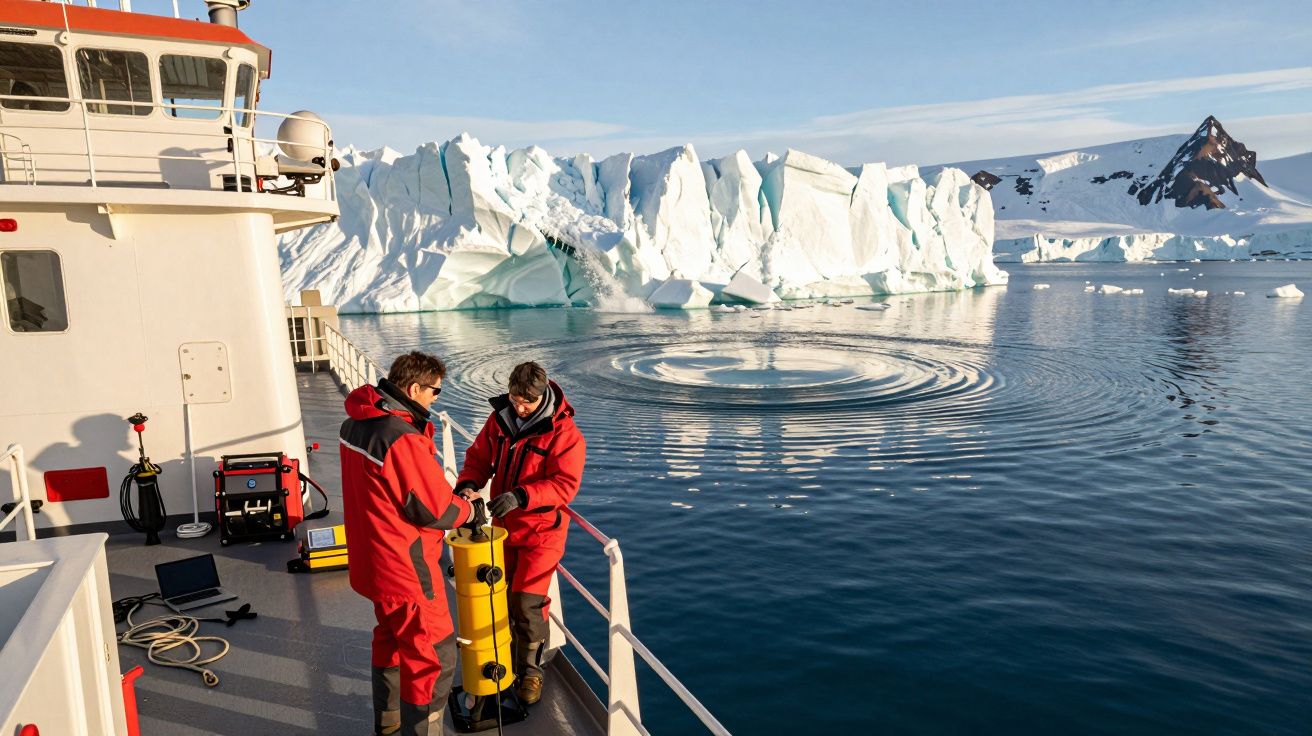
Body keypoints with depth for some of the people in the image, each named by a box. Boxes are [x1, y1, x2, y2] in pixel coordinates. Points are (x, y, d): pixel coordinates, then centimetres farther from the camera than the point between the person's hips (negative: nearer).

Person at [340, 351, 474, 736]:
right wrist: (467, 509, -1)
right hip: (405, 566, -10)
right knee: (433, 657, 3)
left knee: (392, 637, 27)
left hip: (373, 559, 10)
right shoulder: (402, 440, -28)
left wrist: (453, 494, 6)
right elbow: (436, 510, -22)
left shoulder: (357, 424, 1)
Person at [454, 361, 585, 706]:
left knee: (527, 603, -5)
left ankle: (530, 670, 20)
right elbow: (479, 457, 4)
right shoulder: (500, 418, -3)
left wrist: (521, 496, -37)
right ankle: (505, 661, 41)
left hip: (541, 529, -6)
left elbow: (565, 484, -25)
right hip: (503, 525, 6)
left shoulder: (563, 432, -21)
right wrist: (467, 484, -17)